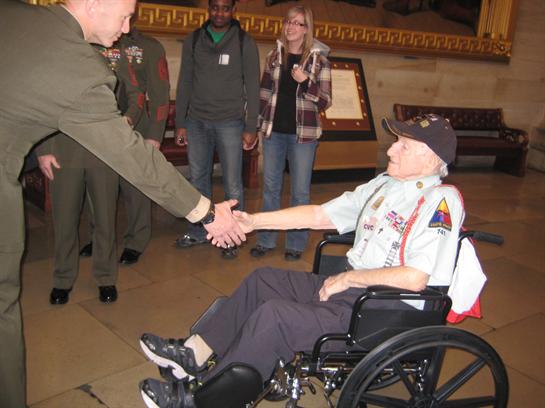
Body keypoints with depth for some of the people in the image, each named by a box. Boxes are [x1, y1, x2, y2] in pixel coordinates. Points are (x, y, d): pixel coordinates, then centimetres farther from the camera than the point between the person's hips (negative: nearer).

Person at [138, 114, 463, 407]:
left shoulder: (441, 201, -16)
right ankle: (195, 354, 10)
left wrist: (348, 278, -14)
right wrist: (254, 221, 6)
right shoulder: (384, 184, 10)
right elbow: (319, 215, 10)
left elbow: (415, 278, -25)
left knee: (273, 314, -22)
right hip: (349, 285, 9)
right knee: (263, 280, 8)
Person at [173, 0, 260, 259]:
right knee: (198, 180, 10)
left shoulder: (244, 43, 0)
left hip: (230, 123, -3)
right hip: (197, 121, 3)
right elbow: (184, 84, 9)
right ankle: (197, 233, 24)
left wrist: (250, 128, -6)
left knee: (232, 185, -1)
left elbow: (252, 87, -1)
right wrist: (180, 123, 4)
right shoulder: (193, 40, 7)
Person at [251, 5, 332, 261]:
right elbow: (264, 93, 12)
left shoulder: (318, 60, -3)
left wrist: (305, 82, -20)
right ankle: (266, 240, 23)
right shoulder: (274, 55, 6)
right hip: (274, 131, 3)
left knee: (300, 191, 5)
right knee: (270, 188, 10)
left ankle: (296, 244, 18)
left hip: (303, 133, -3)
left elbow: (325, 102, -5)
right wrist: (259, 125, 10)